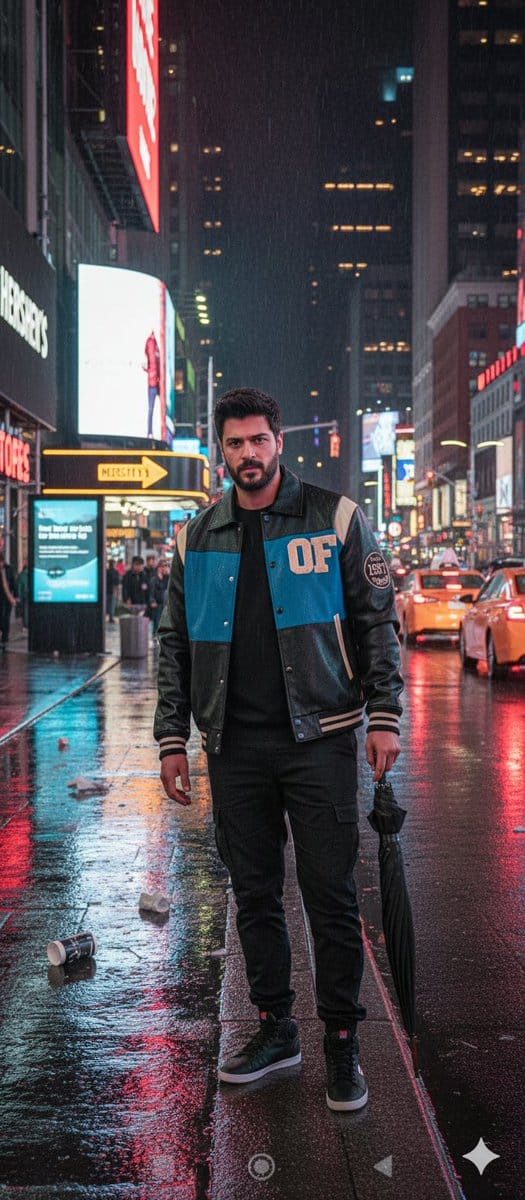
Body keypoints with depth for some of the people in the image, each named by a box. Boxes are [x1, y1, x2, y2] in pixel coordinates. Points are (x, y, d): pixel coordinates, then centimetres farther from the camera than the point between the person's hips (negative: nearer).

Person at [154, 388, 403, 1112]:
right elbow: (176, 644, 12)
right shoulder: (198, 539, 10)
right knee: (254, 893, 11)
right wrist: (172, 739, 7)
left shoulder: (335, 518, 1)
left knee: (331, 893, 1)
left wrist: (385, 716, -6)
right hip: (234, 746, 3)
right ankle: (275, 1030, 26)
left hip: (320, 738, -3)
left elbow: (377, 619, 1)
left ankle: (342, 1041, 16)